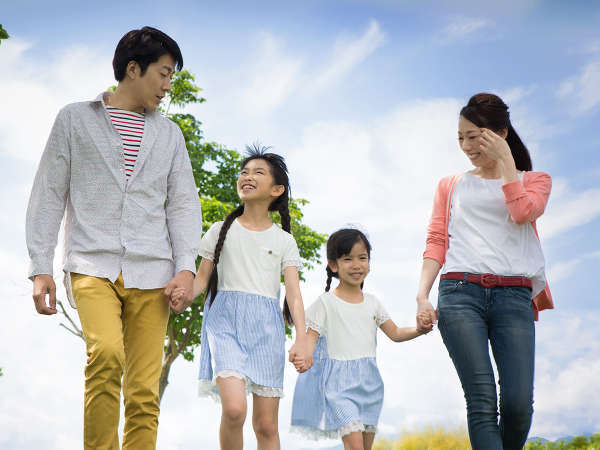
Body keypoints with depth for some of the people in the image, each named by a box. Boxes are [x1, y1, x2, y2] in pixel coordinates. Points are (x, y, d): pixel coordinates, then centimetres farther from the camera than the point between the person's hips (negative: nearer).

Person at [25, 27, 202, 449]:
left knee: (144, 392, -5)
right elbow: (48, 196, 10)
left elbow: (183, 203, 16)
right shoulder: (76, 119, 12)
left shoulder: (169, 133, 20)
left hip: (151, 271, 3)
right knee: (107, 354, -28)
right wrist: (41, 268, 1)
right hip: (93, 265, -3)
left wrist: (186, 266, 0)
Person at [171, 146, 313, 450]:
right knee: (234, 408, -22)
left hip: (266, 325, 1)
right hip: (225, 319, -1)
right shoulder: (221, 231, 12)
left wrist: (301, 340, -9)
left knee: (266, 425, 0)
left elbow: (293, 293, 4)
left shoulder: (283, 241, 11)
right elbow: (203, 277, 10)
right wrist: (185, 295, -13)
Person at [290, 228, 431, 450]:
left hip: (368, 382, 6)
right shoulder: (326, 302, -3)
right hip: (338, 383, -6)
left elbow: (395, 333, 14)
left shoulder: (372, 302, 11)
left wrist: (418, 330, -5)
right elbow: (312, 336, -7)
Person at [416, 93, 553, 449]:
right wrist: (422, 294, 1)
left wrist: (505, 160, 4)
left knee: (518, 403, -14)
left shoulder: (533, 180, 20)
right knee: (482, 401, -14)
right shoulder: (452, 186, 24)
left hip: (513, 296, 0)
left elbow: (522, 211, -3)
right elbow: (436, 242, 15)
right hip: (460, 293, 1)